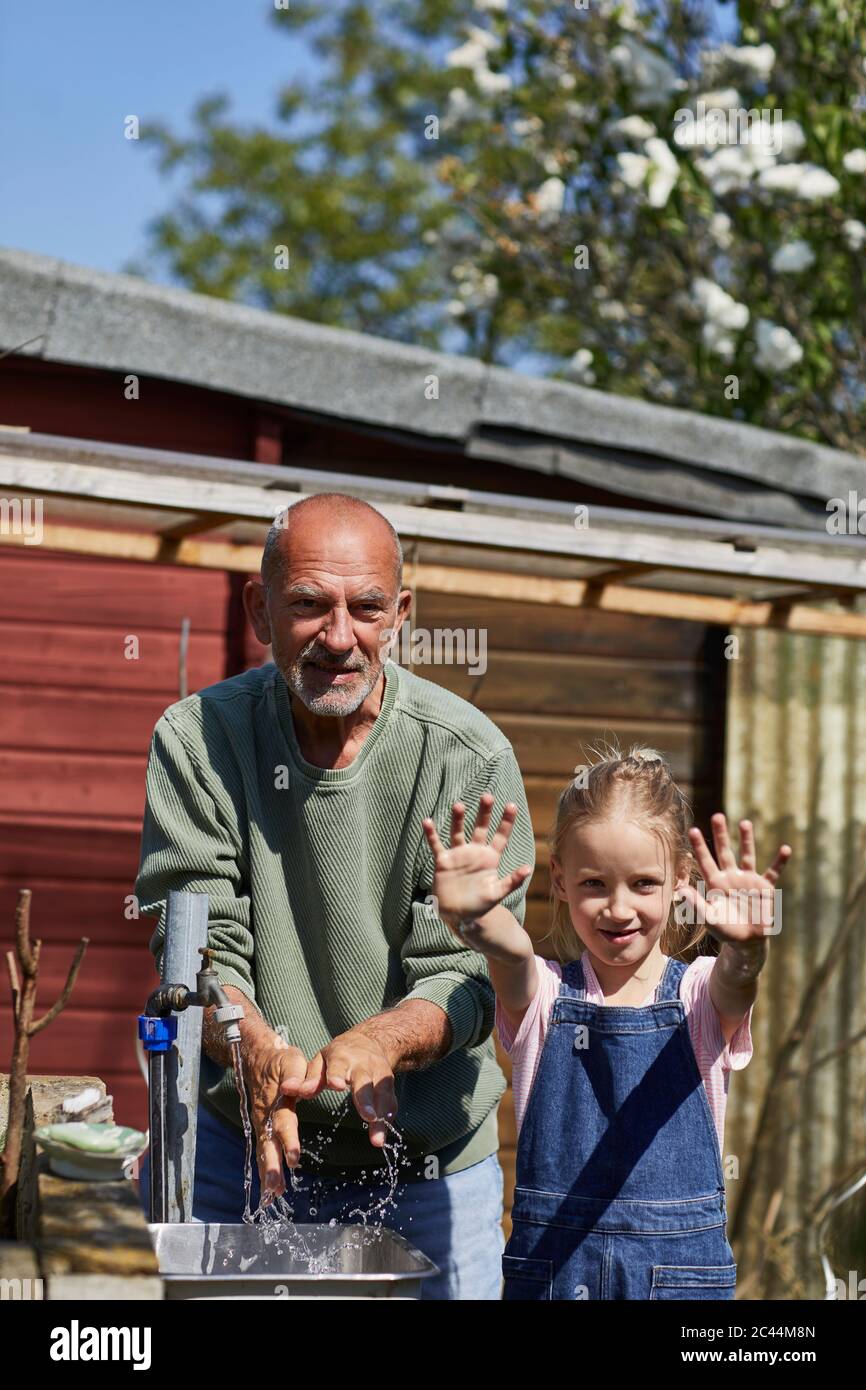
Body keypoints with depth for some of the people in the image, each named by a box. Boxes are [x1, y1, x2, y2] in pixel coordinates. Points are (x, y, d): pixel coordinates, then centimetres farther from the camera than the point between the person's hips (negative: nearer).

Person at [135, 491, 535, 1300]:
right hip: (244, 1144, 1)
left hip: (427, 1161, -1)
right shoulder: (199, 738, -7)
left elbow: (466, 976, -12)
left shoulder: (469, 757, -11)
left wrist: (378, 1042, -34)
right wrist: (258, 1053, -33)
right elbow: (199, 943, -12)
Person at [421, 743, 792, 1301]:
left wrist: (746, 947, -48)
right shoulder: (542, 992, 0)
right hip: (550, 1267, 1)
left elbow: (734, 983, -24)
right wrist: (474, 919, -46)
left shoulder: (700, 992, -1)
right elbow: (512, 952, -22)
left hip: (681, 1270, -1)